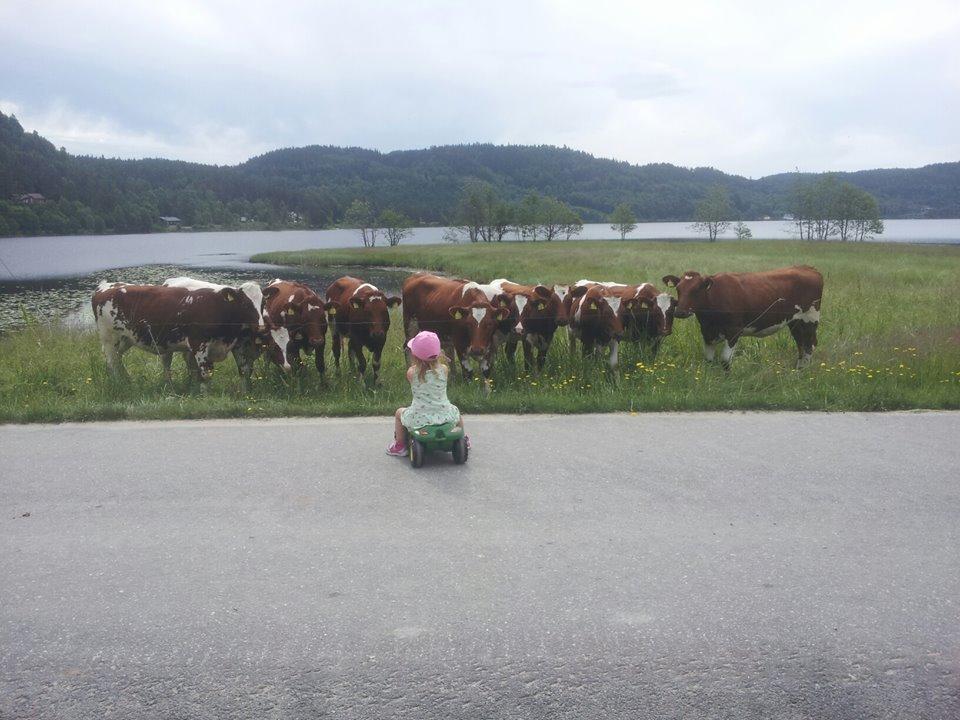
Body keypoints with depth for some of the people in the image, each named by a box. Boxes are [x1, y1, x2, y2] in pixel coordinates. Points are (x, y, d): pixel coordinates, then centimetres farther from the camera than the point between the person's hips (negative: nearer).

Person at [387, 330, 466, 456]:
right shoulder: (444, 369, -11)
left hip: (419, 418, -1)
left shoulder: (411, 372, -13)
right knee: (456, 410, 37)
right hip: (443, 416, 1)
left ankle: (400, 446, 40)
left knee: (399, 413, 30)